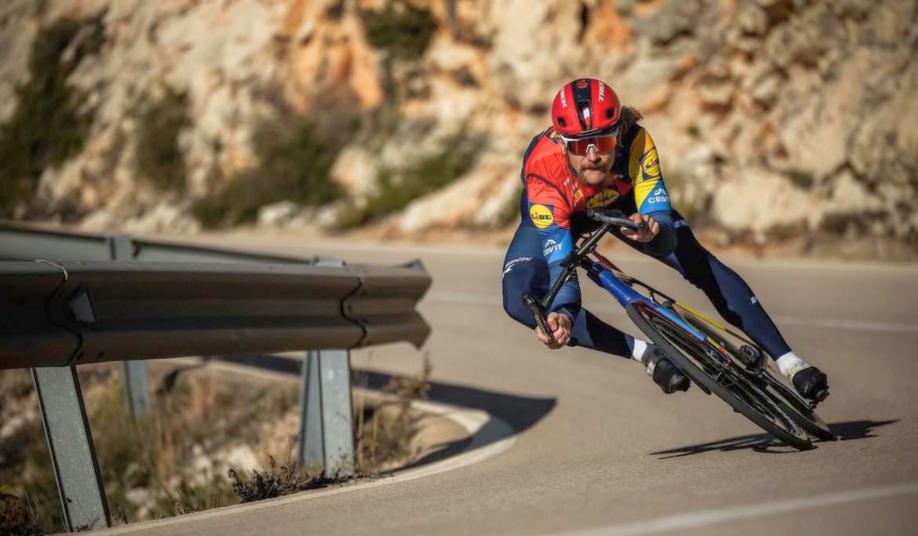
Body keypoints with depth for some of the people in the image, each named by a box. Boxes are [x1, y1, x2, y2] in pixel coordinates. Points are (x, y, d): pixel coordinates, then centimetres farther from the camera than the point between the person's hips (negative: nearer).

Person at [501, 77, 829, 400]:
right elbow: (559, 259, -43)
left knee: (704, 266, -16)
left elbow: (667, 237, -40)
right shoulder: (542, 165, -42)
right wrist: (562, 315, -62)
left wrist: (654, 232, -64)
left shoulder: (635, 142, -38)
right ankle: (646, 354, -17)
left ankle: (789, 363, -5)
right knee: (519, 300, -26)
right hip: (555, 215, -1)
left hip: (621, 202, 1)